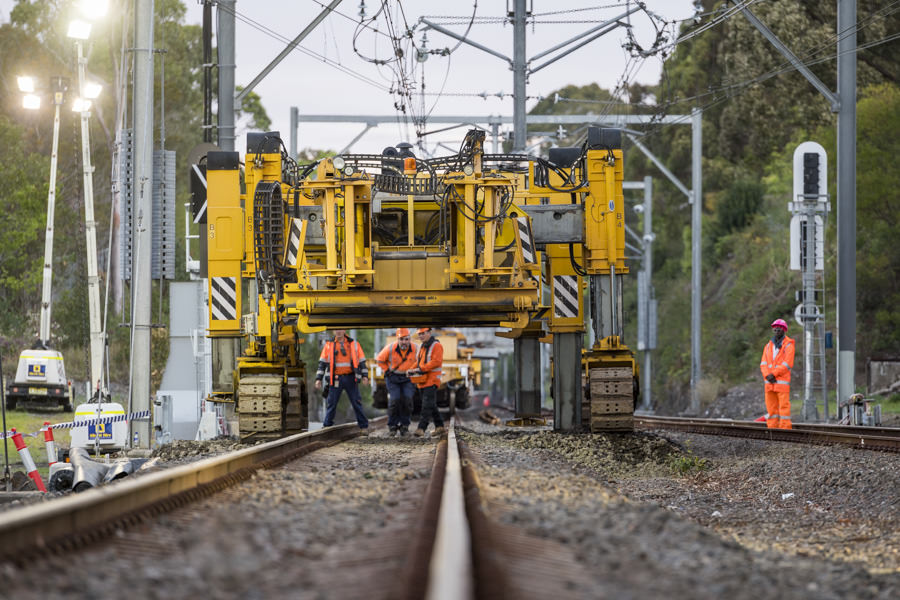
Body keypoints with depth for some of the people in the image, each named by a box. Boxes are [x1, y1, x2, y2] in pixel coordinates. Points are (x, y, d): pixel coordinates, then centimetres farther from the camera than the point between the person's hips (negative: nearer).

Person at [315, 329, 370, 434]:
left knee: (357, 403, 1)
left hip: (350, 378, 0)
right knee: (331, 404, 0)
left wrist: (365, 376, -2)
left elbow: (361, 361, 9)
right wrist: (318, 379, -1)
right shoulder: (329, 345, 8)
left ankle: (364, 426, 7)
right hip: (336, 380, 0)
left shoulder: (354, 344, 8)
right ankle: (327, 426, 6)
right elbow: (322, 363, 8)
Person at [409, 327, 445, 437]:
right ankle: (439, 426, 19)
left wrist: (421, 369, -21)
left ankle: (421, 428, -19)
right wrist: (413, 370, 2)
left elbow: (437, 361, -19)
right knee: (432, 405, 12)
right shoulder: (421, 347, 19)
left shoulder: (436, 346, -9)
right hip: (422, 381, 9)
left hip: (431, 380, -9)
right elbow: (418, 362, 22)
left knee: (427, 405, -13)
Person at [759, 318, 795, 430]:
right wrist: (767, 375, -10)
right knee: (771, 407, 5)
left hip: (783, 382, -6)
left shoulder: (788, 345, -1)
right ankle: (772, 428, 7)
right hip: (770, 383, 6)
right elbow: (763, 363, 9)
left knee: (784, 406, -9)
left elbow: (787, 364, -11)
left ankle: (785, 428, -10)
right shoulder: (768, 346, 17)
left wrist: (774, 374, -15)